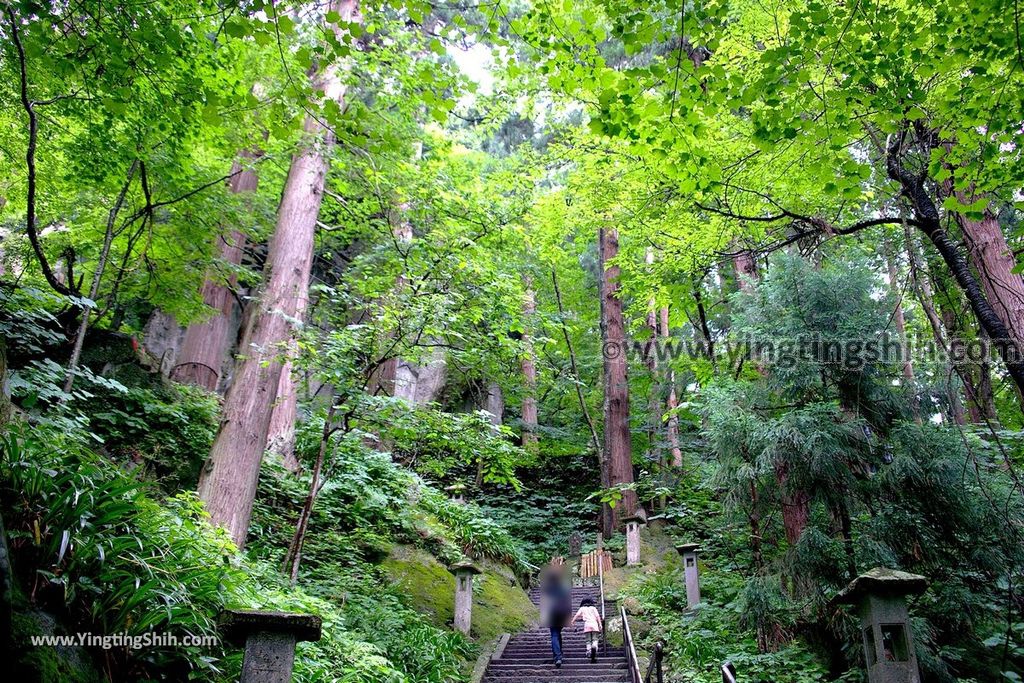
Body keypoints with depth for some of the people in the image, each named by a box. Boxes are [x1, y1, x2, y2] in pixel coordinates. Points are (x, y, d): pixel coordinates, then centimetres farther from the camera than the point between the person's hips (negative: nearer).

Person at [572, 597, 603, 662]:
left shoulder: (582, 608, 21)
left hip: (587, 625, 0)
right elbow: (597, 616, 9)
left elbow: (577, 615, 8)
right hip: (594, 625, 0)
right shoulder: (593, 608, 22)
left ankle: (589, 651, -12)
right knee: (595, 639, 0)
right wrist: (600, 625, 5)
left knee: (588, 641, 7)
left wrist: (572, 622, 5)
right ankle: (594, 647, -29)